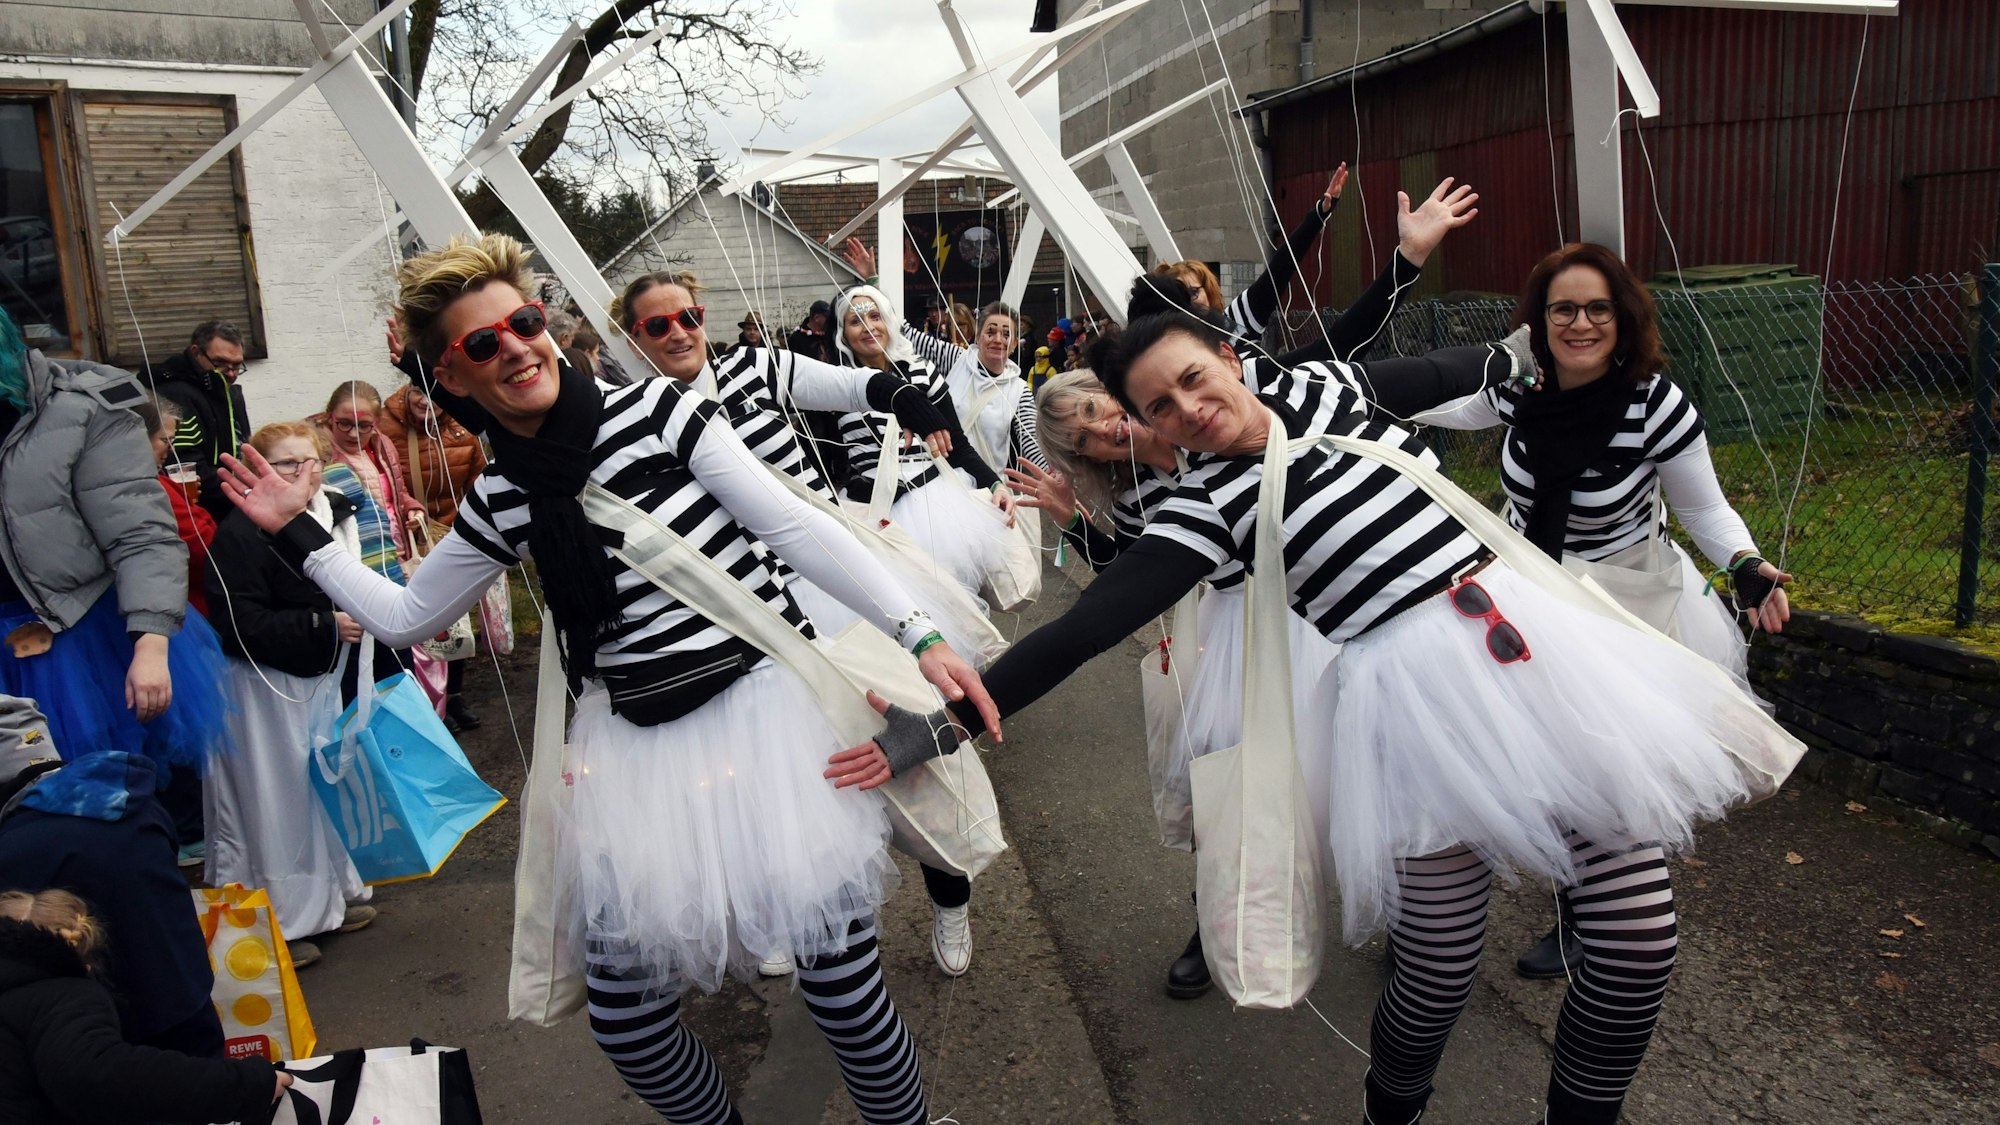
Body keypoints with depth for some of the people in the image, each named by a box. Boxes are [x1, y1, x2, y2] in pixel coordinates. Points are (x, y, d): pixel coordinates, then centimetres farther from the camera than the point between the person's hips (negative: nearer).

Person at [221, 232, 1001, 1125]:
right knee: (622, 1015, 9)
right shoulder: (499, 502, 7)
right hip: (639, 749, 5)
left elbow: (796, 528, -9)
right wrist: (298, 533, 15)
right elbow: (404, 618, 21)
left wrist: (918, 633, -15)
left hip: (767, 708, -4)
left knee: (837, 975, -3)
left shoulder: (657, 410, -6)